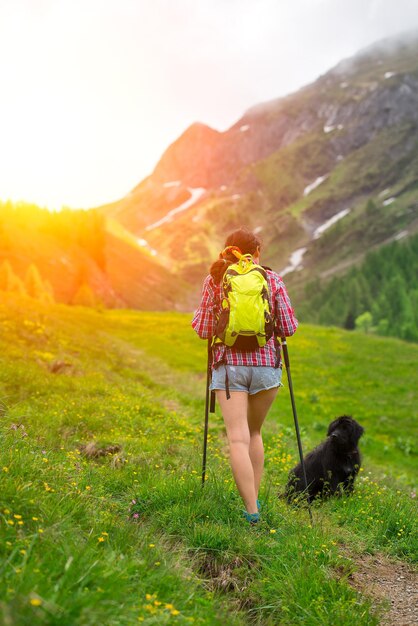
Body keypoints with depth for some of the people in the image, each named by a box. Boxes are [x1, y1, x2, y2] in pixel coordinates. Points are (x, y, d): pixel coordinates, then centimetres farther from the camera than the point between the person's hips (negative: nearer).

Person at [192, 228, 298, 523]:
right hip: (266, 364, 1)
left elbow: (204, 331, 3)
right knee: (255, 433, 20)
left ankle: (252, 511, -12)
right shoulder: (272, 278, 3)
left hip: (229, 364, -1)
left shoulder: (214, 280, 3)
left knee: (238, 438, -4)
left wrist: (197, 317, 24)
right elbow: (289, 327, 1)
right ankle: (254, 498, 23)